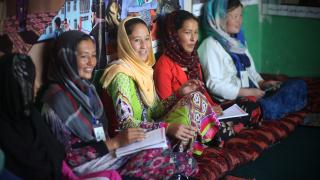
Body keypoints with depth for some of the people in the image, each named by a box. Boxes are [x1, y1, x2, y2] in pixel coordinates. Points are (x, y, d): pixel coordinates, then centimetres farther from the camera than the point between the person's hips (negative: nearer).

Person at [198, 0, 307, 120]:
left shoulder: (238, 41, 20)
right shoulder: (211, 45, -7)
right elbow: (215, 84, -15)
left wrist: (263, 84, 4)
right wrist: (247, 92, -17)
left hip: (253, 93, 9)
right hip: (233, 99, -9)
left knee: (299, 86, -8)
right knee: (269, 107, -37)